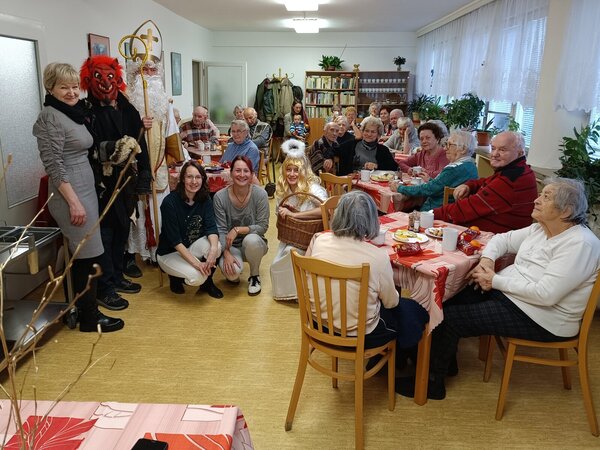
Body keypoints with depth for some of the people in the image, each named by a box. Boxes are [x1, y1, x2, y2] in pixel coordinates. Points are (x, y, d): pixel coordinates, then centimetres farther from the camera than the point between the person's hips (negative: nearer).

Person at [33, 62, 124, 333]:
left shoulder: (73, 113, 13)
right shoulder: (50, 117, -14)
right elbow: (53, 165, -19)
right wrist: (74, 202, -21)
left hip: (85, 190, 9)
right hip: (70, 195, -9)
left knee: (82, 255, 16)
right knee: (88, 255, -3)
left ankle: (83, 309, 29)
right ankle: (89, 317, 10)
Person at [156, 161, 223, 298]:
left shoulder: (205, 199, -6)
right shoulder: (170, 202, -22)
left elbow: (211, 227, -18)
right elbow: (175, 240, -24)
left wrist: (214, 248, -40)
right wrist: (196, 263, -31)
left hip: (193, 245, 5)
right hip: (170, 252, -4)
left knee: (216, 247, -28)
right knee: (197, 276, -29)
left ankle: (207, 283, -2)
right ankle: (175, 277, 6)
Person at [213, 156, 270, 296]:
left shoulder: (260, 194, -15)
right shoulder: (220, 197, -12)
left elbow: (263, 226, -14)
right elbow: (220, 230, -10)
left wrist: (237, 229, -26)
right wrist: (227, 253, -24)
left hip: (254, 245, 0)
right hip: (231, 246, 0)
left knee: (251, 240, -37)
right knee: (232, 271, -31)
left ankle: (255, 276, -5)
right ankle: (233, 276, 12)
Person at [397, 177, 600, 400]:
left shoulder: (581, 244, -21)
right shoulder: (540, 229, 4)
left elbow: (546, 294, -28)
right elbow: (503, 239, 15)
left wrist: (495, 281, -21)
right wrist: (486, 260, -6)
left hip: (541, 319, -9)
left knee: (450, 318, -13)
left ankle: (433, 382, 7)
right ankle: (445, 362, 15)